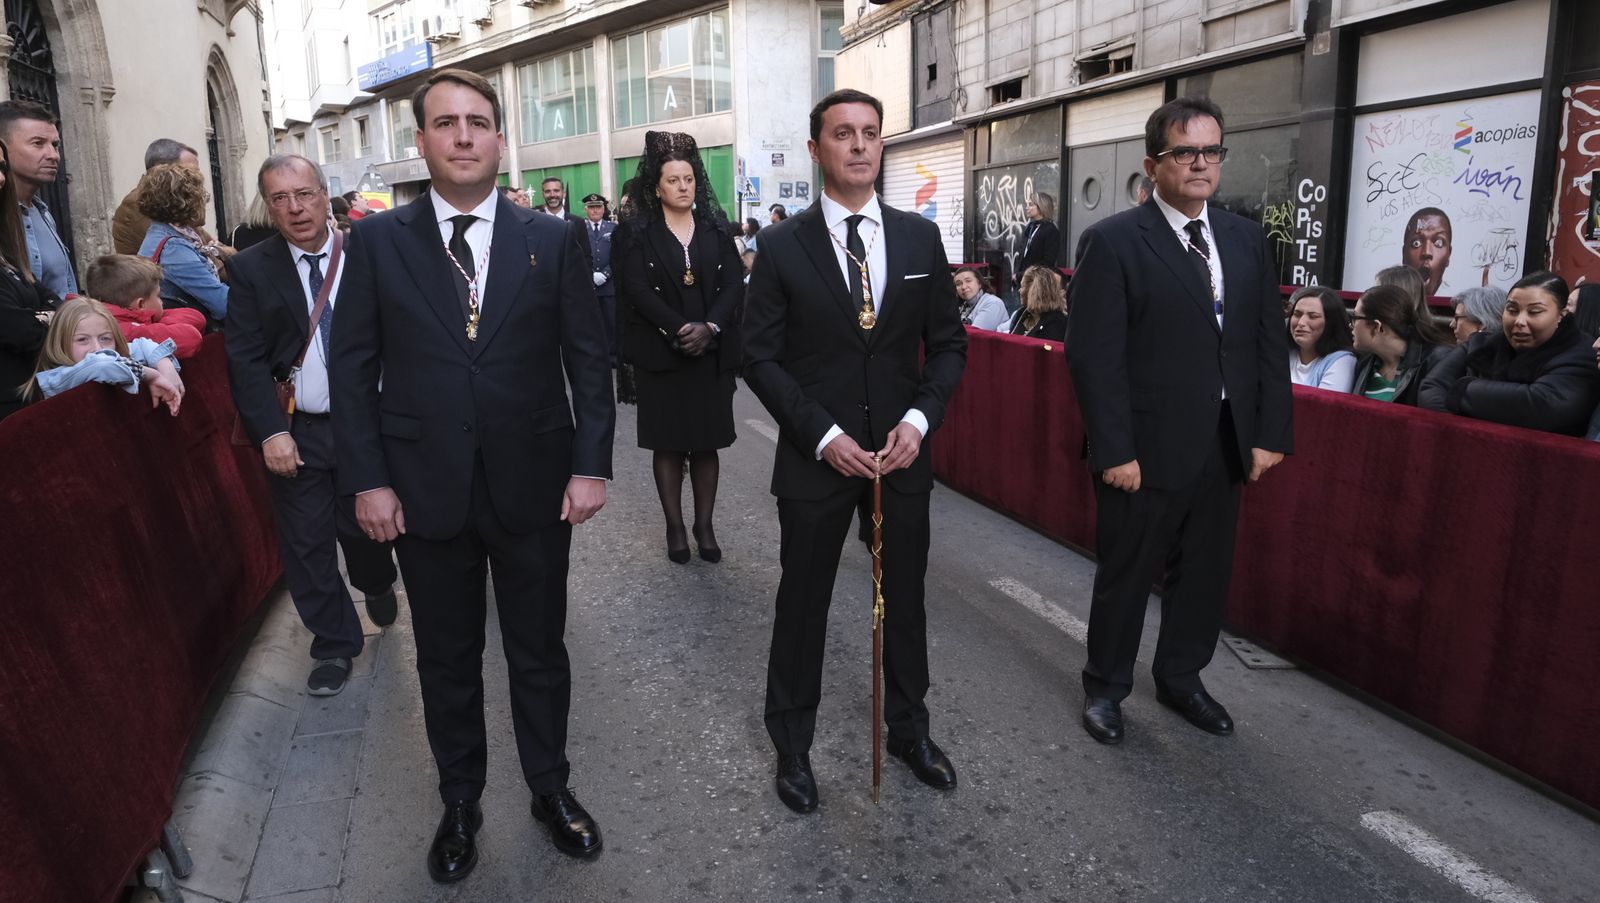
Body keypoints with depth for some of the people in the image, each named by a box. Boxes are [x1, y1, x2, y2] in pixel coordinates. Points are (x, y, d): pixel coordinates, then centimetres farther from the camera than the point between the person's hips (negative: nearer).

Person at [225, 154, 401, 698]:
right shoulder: (251, 269, 0)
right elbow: (245, 359, -4)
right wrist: (271, 432, -13)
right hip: (293, 432, 1)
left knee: (365, 529, 12)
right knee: (306, 544, 7)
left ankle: (377, 587, 46)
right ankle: (334, 645, 24)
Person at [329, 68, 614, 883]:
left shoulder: (553, 240, 1)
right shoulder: (377, 241, 1)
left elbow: (589, 359, 1)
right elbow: (352, 369, 1)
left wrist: (590, 464, -6)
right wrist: (367, 480, -5)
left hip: (534, 486, 0)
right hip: (426, 491, 1)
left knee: (539, 650, 14)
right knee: (446, 661, 15)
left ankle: (550, 789, 35)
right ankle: (460, 804, 35)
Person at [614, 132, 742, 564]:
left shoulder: (715, 230, 9)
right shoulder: (638, 233, 2)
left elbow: (734, 283, 0)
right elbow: (637, 289, -9)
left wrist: (710, 327, -16)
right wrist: (679, 329, -19)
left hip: (712, 353, 2)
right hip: (660, 353, -2)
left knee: (707, 442, 4)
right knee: (668, 443, 3)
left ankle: (705, 525, 14)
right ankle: (675, 527, 13)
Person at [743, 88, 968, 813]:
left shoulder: (920, 237, 3)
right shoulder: (782, 245, -5)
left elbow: (947, 344, 5)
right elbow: (760, 355, -6)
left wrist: (919, 420, -10)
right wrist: (824, 435, -15)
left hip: (903, 453, 3)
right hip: (816, 455, -2)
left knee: (905, 598, 16)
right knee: (803, 603, 11)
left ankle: (909, 729, 37)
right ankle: (792, 744, 31)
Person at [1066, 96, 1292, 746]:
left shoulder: (1247, 240, 9)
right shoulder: (1113, 242, -9)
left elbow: (1270, 343, 9)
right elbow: (1094, 356, -14)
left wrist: (1271, 433, 2)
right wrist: (1114, 450, -17)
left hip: (1226, 446, 6)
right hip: (1147, 449, -5)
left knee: (1206, 572, 17)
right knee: (1126, 573, 10)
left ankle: (1180, 677, 38)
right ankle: (1105, 686, 29)